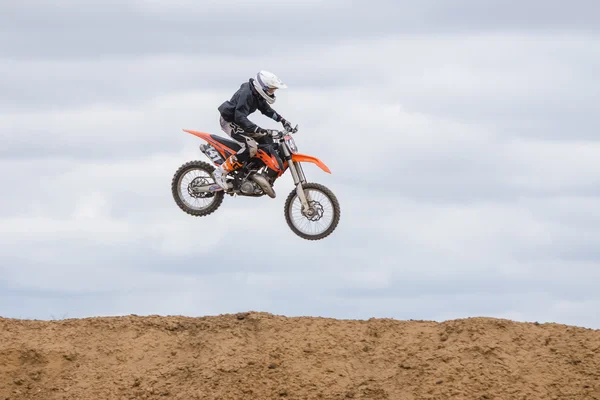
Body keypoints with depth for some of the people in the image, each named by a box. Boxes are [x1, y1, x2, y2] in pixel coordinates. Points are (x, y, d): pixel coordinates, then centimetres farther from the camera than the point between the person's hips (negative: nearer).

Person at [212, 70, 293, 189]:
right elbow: (240, 117, -34)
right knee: (251, 147, -25)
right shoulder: (246, 94, -27)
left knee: (266, 140, 7)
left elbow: (266, 109, 18)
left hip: (238, 120, 10)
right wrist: (257, 129, -44)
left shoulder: (257, 94, 2)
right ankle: (221, 172, -22)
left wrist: (282, 120, 5)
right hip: (229, 121, -10)